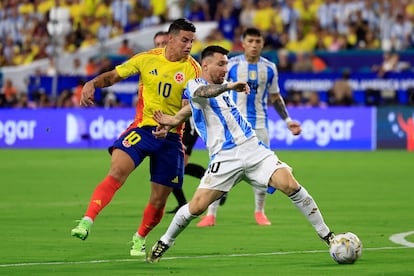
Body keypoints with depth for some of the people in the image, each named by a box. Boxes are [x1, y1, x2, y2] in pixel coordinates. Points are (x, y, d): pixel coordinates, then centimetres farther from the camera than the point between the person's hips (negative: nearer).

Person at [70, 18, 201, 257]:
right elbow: (114, 76, 12)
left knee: (159, 199, 5)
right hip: (142, 128, -1)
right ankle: (87, 222, -31)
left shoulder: (192, 68, -2)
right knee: (118, 170, -27)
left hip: (171, 136, 1)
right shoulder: (146, 59, 1)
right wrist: (93, 84, -8)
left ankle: (140, 239, 32)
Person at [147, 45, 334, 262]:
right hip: (224, 158, -5)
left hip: (253, 149, 5)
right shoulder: (194, 85, 2)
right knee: (197, 206, -15)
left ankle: (327, 235, -6)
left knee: (291, 185, -14)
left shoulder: (223, 89, 21)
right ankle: (164, 243, 12)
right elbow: (202, 93, -24)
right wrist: (228, 86, -42)